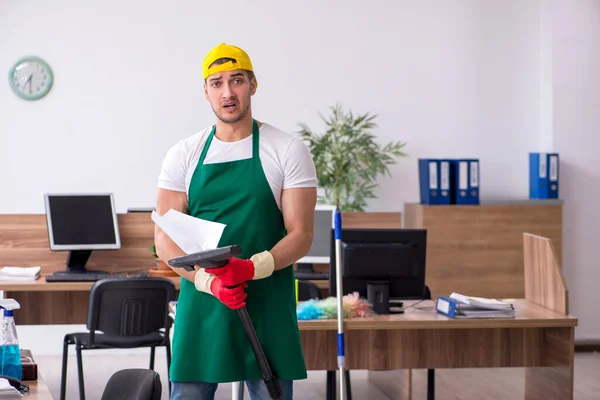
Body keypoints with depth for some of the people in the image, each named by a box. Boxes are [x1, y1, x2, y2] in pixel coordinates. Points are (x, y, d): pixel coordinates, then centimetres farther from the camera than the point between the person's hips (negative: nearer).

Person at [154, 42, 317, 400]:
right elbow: (165, 238, 2)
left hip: (267, 307, -1)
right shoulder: (183, 155, 5)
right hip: (200, 304, 1)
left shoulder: (288, 150, 0)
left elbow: (301, 235, -4)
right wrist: (208, 281, -16)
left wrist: (253, 268, -22)